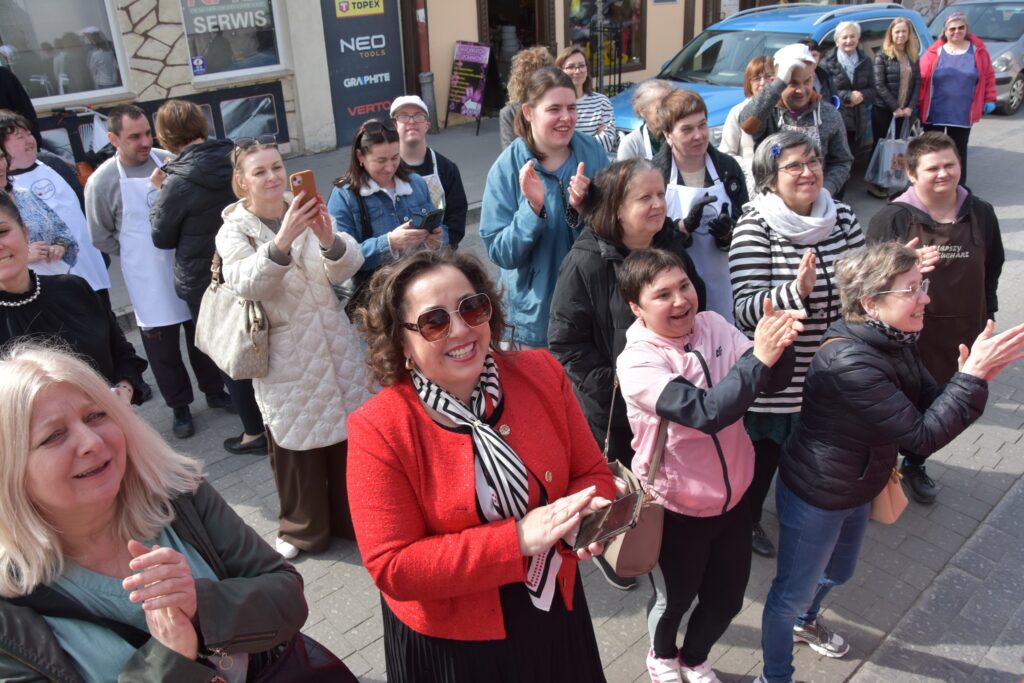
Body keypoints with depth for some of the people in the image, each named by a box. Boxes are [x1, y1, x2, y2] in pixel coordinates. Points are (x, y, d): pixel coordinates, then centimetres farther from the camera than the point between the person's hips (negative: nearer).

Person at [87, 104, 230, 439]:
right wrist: (139, 252, -1)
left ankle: (214, 391, 34)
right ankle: (180, 406, 25)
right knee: (161, 345, 8)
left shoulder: (169, 162, -6)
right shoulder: (101, 182, -10)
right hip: (149, 281, -2)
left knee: (202, 333, 15)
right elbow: (101, 238, -2)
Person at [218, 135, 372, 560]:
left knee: (349, 434, 13)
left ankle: (353, 519, 33)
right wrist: (281, 242, -40)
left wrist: (329, 239, -33)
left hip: (336, 347, 3)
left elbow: (347, 267, -11)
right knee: (294, 444, 6)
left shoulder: (308, 213, 4)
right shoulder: (234, 232, -4)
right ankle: (302, 530, 27)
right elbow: (248, 284, -24)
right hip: (285, 358, -3)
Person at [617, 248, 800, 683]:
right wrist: (758, 357, -39)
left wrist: (779, 348, -32)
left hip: (731, 495, 5)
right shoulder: (636, 361, -24)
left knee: (726, 598, 22)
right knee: (675, 598, 20)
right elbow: (706, 411, -35)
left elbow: (773, 382, -12)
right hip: (677, 508, -5)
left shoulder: (712, 325, -8)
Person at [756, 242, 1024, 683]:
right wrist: (973, 377, -27)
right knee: (793, 592, 12)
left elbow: (931, 407, -2)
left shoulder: (895, 343, -5)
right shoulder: (849, 361, -34)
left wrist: (972, 377, -19)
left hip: (857, 492, 9)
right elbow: (923, 436, -31)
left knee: (838, 572, 32)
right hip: (814, 499, -9)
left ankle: (805, 622, 61)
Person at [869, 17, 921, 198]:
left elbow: (917, 83, 8)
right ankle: (876, 184, 9)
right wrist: (895, 108, -14)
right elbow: (879, 85, -12)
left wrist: (910, 107, -6)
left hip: (904, 111, 5)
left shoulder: (913, 56, 10)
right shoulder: (882, 55, -6)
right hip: (883, 110, -4)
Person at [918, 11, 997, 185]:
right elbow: (921, 79, -1)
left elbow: (989, 75, 8)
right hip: (934, 113, -1)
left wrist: (989, 99, 4)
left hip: (963, 114, 1)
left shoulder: (978, 50, 2)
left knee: (958, 151, 10)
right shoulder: (934, 52, -3)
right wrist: (918, 104, -2)